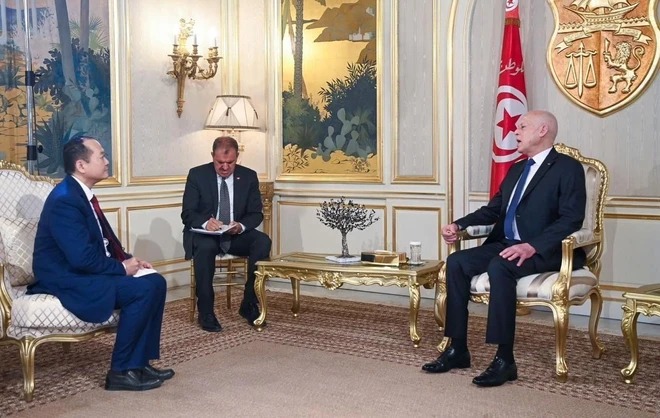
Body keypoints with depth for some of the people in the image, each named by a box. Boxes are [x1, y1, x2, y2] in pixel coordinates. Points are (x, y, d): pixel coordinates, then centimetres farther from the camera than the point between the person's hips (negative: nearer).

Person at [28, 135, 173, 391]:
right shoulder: (65, 200, -21)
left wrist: (129, 260, 1)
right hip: (68, 280, -10)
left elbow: (104, 242, 17)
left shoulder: (81, 193, 10)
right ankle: (121, 371, -10)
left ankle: (139, 362, 4)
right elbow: (83, 258, -27)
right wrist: (122, 267, -14)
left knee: (155, 282, 1)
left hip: (85, 272, 10)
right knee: (143, 289, -22)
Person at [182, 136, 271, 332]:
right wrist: (205, 222, -29)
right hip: (205, 234, -2)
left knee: (263, 241, -27)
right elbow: (187, 213, -6)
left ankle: (249, 304, -17)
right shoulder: (197, 175, -3)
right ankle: (206, 312, -25)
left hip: (237, 235, 2)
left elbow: (256, 213, 2)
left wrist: (242, 226, -22)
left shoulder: (249, 176, 2)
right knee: (205, 247, -37)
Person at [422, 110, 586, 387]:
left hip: (546, 251, -8)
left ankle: (505, 359, -28)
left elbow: (571, 219, -15)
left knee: (499, 267, -35)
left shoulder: (568, 168, -4)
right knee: (457, 262, -14)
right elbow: (493, 210, 21)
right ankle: (457, 349, -11)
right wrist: (459, 225, 4)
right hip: (505, 244, 8)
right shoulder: (517, 168, 21)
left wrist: (533, 247, -28)